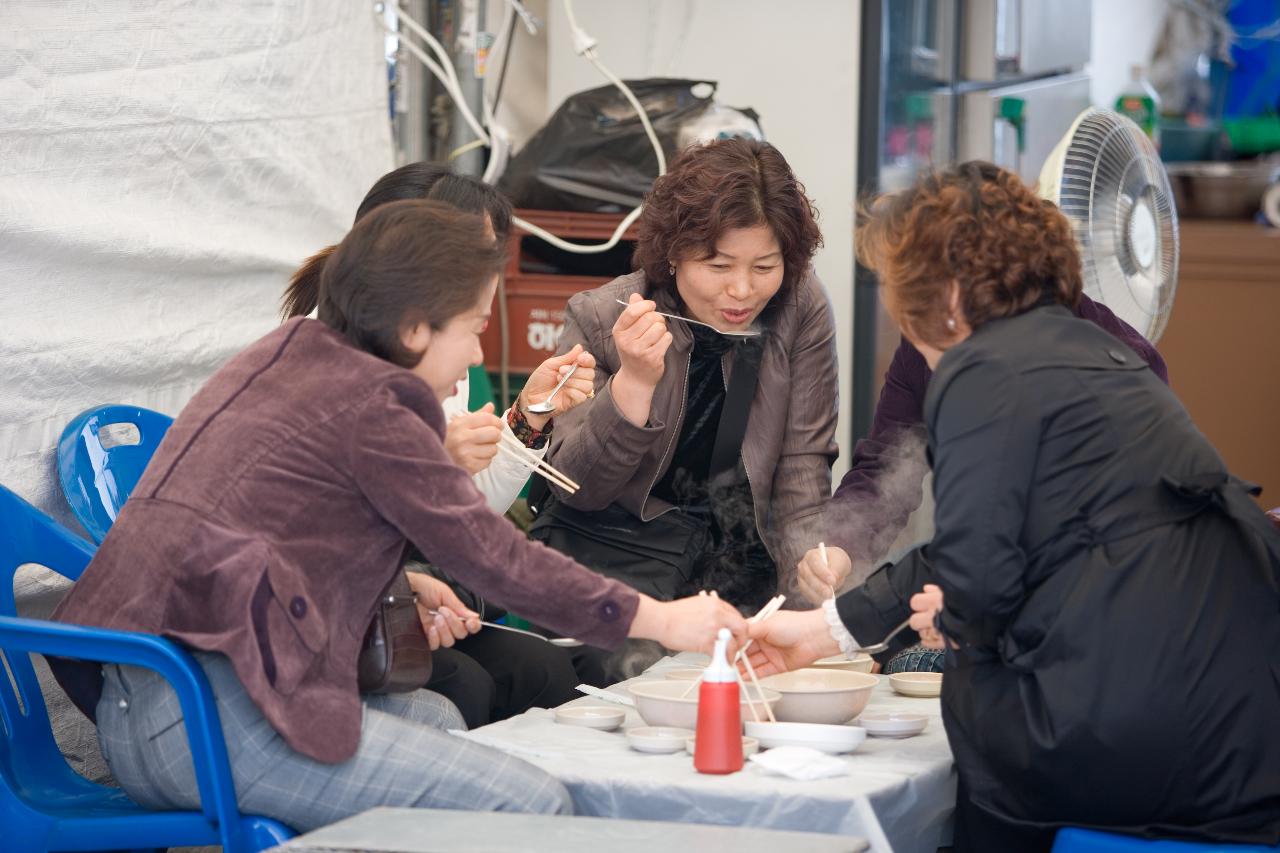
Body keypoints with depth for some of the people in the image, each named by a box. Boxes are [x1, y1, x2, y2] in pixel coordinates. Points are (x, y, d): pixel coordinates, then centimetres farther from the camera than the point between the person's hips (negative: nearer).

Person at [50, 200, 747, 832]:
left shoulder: (282, 358, 18)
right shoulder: (372, 409, -8)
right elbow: (496, 558, -6)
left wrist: (400, 585, 20)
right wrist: (659, 621, 2)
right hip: (212, 715, -10)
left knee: (434, 714, 26)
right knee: (533, 806, -12)